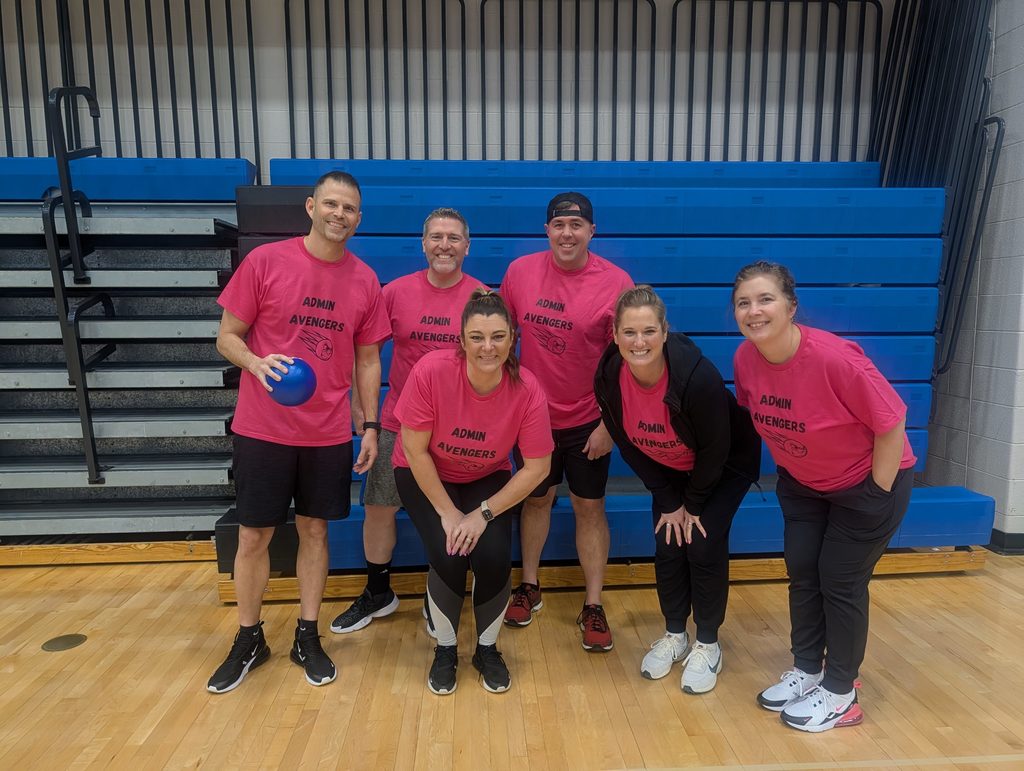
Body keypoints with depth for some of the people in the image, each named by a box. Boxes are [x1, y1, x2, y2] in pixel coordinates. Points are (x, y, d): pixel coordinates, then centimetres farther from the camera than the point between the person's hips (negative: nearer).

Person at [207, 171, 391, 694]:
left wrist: (370, 426, 3)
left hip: (329, 434, 2)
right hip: (262, 430, -2)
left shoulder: (365, 281, 2)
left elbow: (367, 359, 8)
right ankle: (249, 641, 30)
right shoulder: (265, 261, -6)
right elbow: (227, 336, -2)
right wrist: (256, 362, -23)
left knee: (315, 531, 12)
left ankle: (307, 639, 29)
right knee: (253, 536, 8)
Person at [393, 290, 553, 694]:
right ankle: (445, 649, 11)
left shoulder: (528, 390, -25)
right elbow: (415, 451, -20)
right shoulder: (430, 371, -30)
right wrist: (448, 512, -17)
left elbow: (537, 467, -16)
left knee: (494, 555, -19)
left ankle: (488, 648, 12)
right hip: (424, 476, -1)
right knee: (448, 555, -21)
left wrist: (483, 514, -20)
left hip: (487, 479, 1)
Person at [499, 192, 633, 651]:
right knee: (536, 499, 17)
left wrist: (609, 423, -10)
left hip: (589, 421, -2)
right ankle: (529, 587, 37)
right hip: (533, 415, 2)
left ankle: (593, 606, 24)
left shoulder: (616, 282, -12)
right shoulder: (520, 271, -5)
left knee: (589, 507, 9)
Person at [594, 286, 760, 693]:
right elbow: (629, 445, -11)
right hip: (668, 472, 4)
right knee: (668, 545, 1)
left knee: (703, 546, -8)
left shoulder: (698, 377, -38)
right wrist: (668, 502, -8)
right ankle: (674, 635, 23)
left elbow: (715, 451, -24)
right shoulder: (608, 378, -24)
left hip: (726, 467, -4)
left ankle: (708, 645, 14)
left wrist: (694, 504, -13)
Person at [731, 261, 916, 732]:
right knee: (802, 573, 11)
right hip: (802, 483, 6)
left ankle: (840, 693, 22)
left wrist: (877, 493, -16)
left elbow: (892, 423, -24)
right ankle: (807, 670, 31)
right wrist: (785, 468, 8)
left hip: (866, 482, -5)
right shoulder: (745, 358, -16)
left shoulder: (835, 358, -34)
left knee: (841, 581, 2)